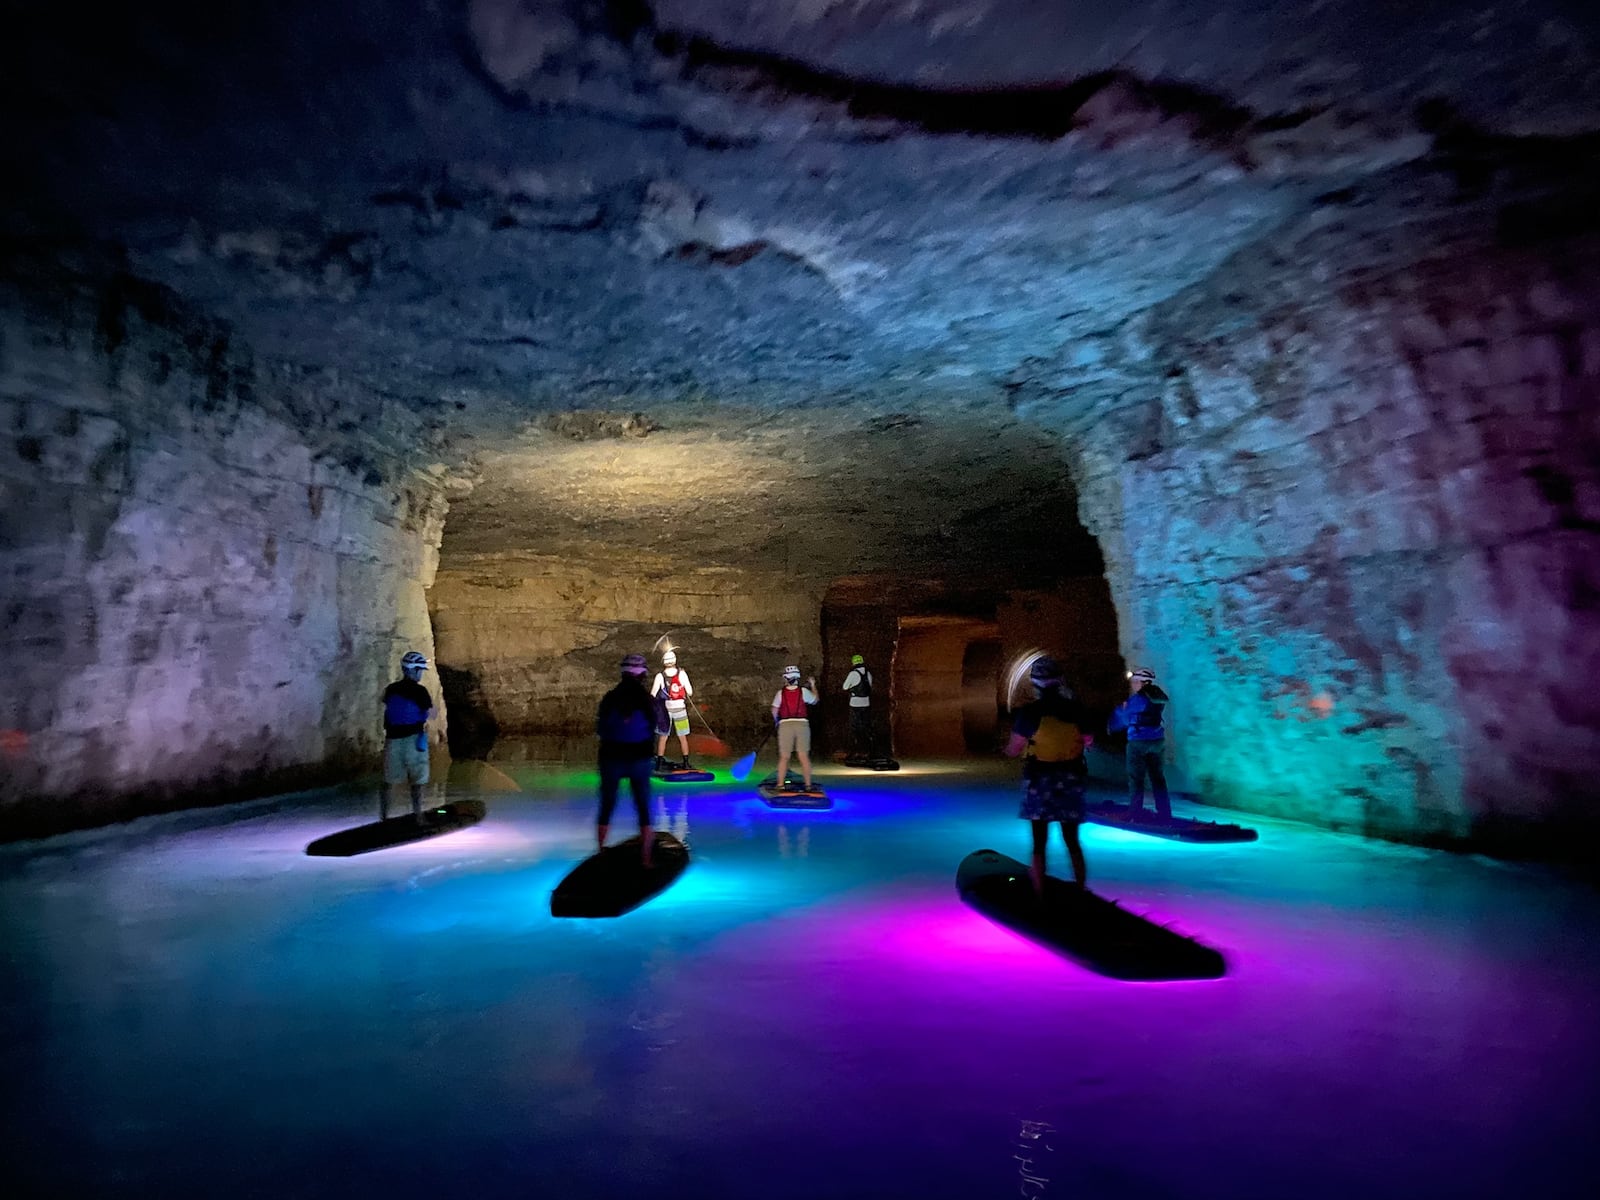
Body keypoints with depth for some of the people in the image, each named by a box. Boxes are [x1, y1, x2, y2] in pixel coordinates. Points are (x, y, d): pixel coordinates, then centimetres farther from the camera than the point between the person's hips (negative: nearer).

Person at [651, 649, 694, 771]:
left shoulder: (660, 676, -10)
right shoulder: (682, 673, -10)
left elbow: (652, 695, -11)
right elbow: (690, 692, -8)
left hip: (664, 709, 0)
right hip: (680, 708, 0)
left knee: (663, 737, 10)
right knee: (682, 737, 11)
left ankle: (660, 762, 12)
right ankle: (686, 763, 15)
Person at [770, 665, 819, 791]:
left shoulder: (781, 693, -2)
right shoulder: (803, 691, -1)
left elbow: (774, 711, 2)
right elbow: (815, 700, 16)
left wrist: (776, 721, 22)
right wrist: (813, 686, 31)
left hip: (785, 725, 0)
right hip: (802, 724, 0)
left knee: (784, 757, 6)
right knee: (804, 757, 3)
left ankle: (780, 784, 9)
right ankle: (808, 785, 6)